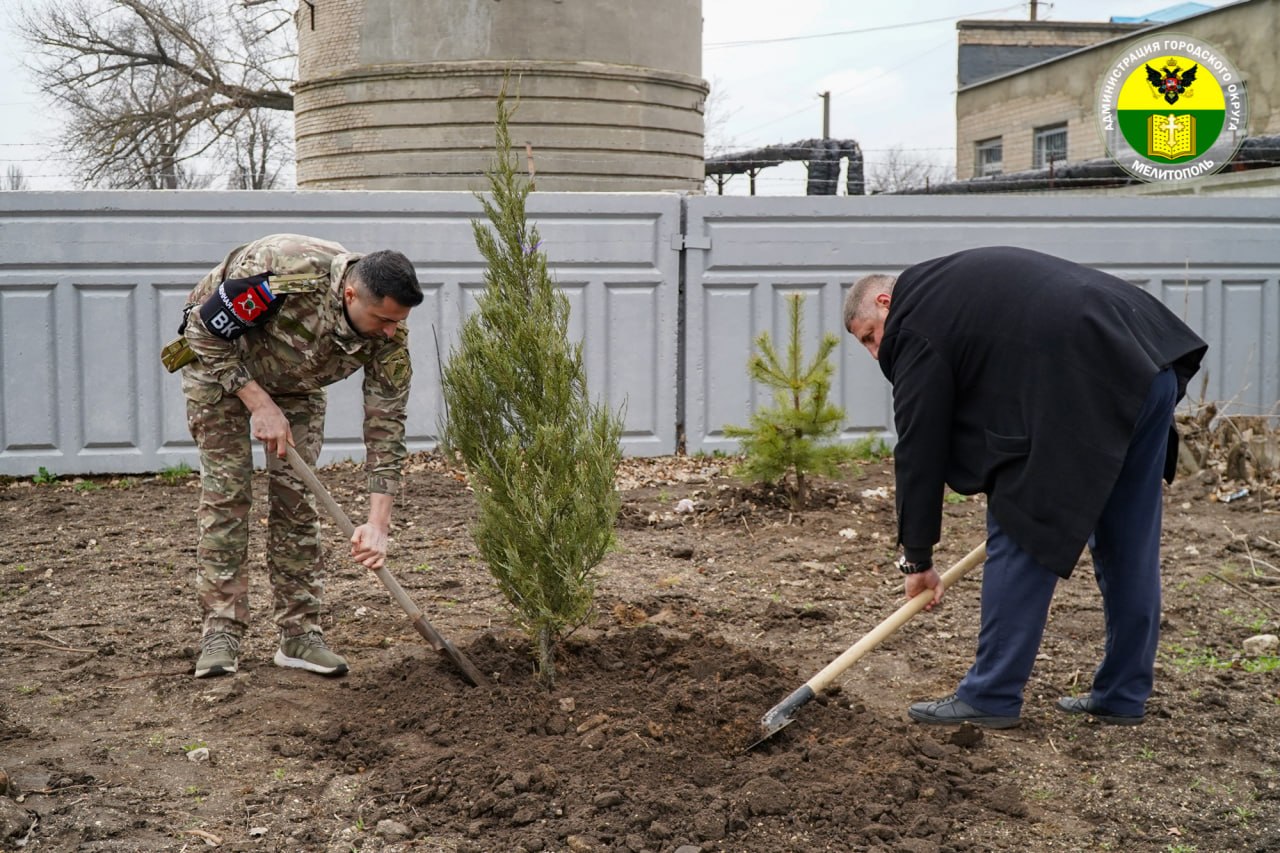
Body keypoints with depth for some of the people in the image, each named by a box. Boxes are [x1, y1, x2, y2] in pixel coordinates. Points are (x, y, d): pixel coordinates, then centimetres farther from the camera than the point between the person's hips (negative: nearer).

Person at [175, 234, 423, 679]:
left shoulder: (389, 335, -26)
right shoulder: (285, 273, -41)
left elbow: (386, 423, -20)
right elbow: (205, 329, -27)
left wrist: (377, 524, -25)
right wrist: (260, 404, -28)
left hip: (297, 382, 4)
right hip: (218, 360, -4)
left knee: (296, 496, -4)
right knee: (225, 491, -10)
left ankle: (300, 634, 3)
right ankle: (220, 633, -4)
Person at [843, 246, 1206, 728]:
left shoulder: (914, 330, 2)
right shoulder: (954, 283, 28)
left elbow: (919, 449, 3)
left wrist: (917, 558, 10)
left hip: (1087, 390, -9)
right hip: (1154, 363, 10)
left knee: (1022, 534, 0)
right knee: (1130, 543, 14)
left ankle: (991, 697, 7)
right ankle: (1123, 696, 24)